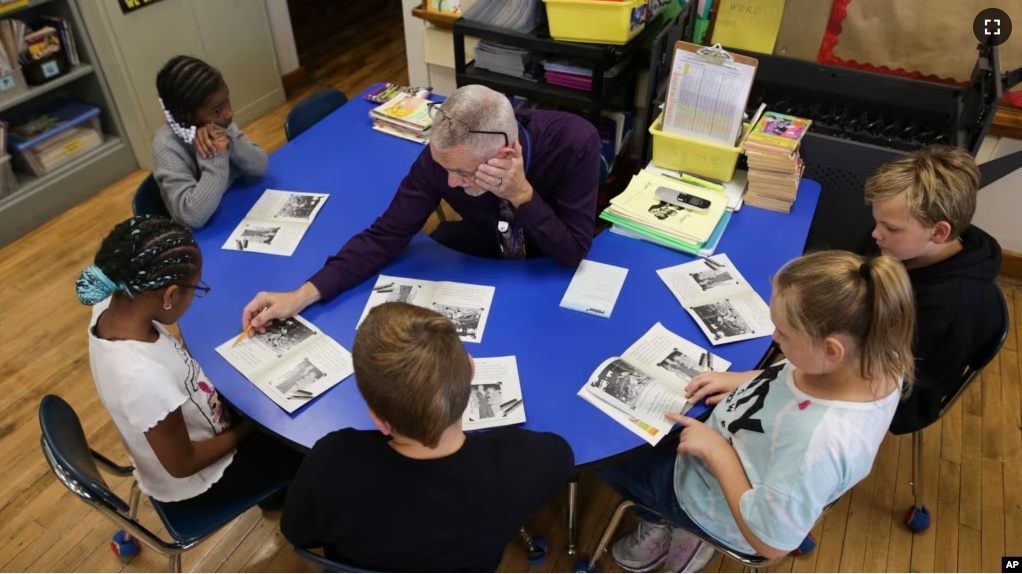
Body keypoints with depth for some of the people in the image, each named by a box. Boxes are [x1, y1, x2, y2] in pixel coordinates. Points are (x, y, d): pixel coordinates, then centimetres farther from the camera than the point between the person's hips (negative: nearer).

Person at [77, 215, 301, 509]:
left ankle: (279, 488, 41)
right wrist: (250, 428, -13)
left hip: (180, 427, 7)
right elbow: (181, 464, -26)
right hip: (196, 483, -7)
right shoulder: (144, 377, -42)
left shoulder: (111, 306, -19)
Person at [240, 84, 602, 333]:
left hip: (553, 267, -2)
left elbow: (573, 253, -28)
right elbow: (386, 235, -24)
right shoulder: (444, 155, -28)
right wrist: (304, 294, -33)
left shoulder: (574, 143, -35)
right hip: (489, 251, 3)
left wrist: (522, 194, -43)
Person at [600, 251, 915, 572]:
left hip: (719, 495, -7)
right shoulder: (874, 355, -21)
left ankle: (661, 524, 33)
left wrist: (717, 451, -25)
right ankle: (674, 527, 32)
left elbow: (770, 542, -29)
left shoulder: (818, 441, -44)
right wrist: (744, 384, -7)